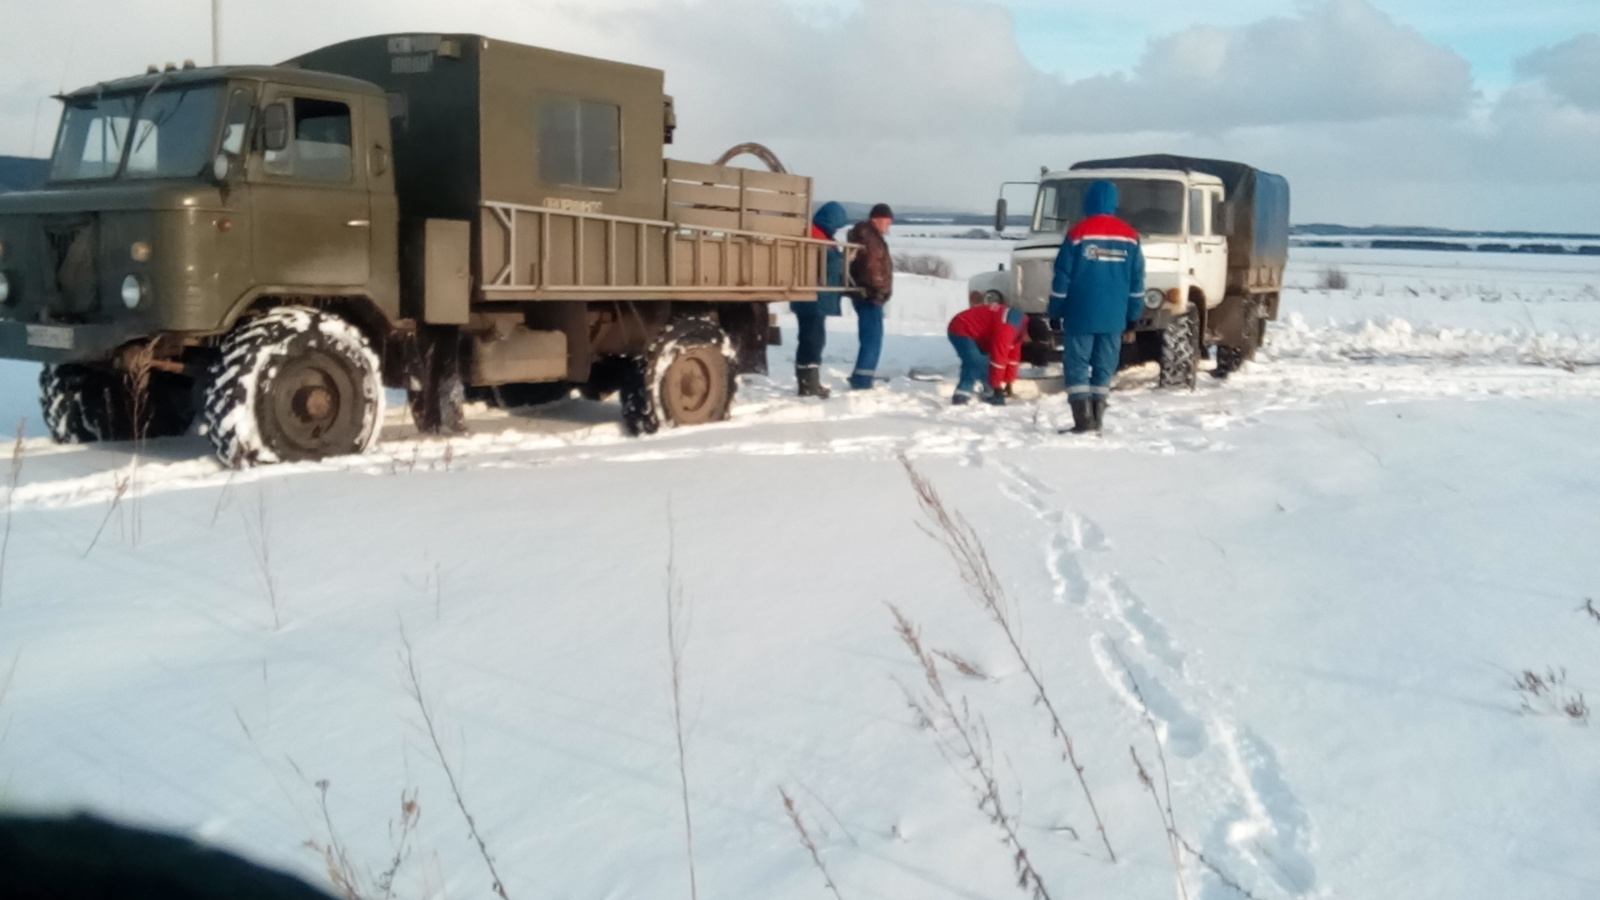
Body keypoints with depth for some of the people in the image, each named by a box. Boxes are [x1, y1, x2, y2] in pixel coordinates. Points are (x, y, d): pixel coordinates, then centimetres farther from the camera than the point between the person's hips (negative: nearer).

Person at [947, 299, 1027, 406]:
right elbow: (998, 357, -29)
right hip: (961, 331, -11)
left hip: (974, 333, 11)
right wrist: (997, 386, -22)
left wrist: (1008, 381, 11)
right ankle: (961, 396, -26)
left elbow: (1013, 355, 10)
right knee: (978, 364, -24)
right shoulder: (1006, 327, -30)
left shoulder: (1019, 325, 2)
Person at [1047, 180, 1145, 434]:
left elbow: (1063, 276, -5)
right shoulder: (1130, 236, 6)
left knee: (1077, 366, 0)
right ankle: (1096, 419, 10)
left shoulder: (1078, 234, -6)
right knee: (1104, 367, 10)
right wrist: (1133, 313, 15)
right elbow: (1136, 279, 8)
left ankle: (1083, 419, -9)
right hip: (1114, 316, 4)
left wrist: (1056, 311, 3)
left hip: (1080, 315, -4)